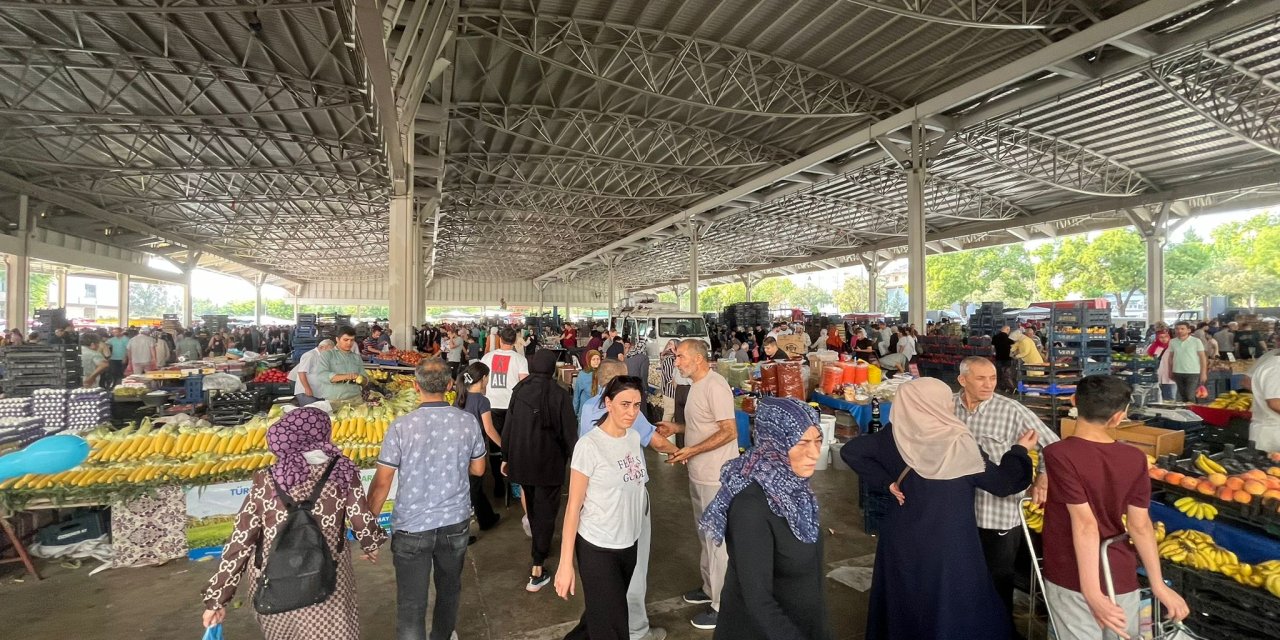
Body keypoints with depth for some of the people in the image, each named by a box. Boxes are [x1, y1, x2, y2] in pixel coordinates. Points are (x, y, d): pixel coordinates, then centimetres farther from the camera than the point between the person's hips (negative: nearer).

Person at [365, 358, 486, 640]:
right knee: (449, 587, 26)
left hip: (411, 527, -3)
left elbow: (381, 483, -12)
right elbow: (478, 469, 3)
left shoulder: (401, 426, -16)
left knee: (411, 603, 10)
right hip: (456, 522, 3)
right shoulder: (468, 421, -10)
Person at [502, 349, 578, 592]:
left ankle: (540, 547, 46)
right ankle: (537, 570, 5)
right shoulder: (560, 395, -15)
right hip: (549, 463, -5)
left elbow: (508, 426, 1)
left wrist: (505, 457, 12)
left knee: (532, 505, 25)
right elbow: (569, 433, -12)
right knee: (545, 512, 5)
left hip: (521, 461, 5)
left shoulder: (519, 391, -4)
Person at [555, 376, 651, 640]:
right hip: (597, 548, -6)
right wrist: (565, 563, -15)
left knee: (601, 616, 23)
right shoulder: (589, 445, -19)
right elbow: (574, 506, -16)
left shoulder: (634, 438, 0)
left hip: (629, 543, 6)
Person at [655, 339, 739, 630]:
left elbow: (729, 431, -24)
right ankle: (709, 587, 40)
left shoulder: (715, 386, -21)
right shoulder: (697, 384, 9)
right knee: (705, 534, 22)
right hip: (699, 474, 10)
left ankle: (723, 605, 20)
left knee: (719, 539, 5)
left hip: (716, 476, -10)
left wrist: (691, 451, -25)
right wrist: (677, 427, 8)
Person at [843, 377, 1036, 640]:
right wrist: (1020, 450, 8)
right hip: (948, 546, -4)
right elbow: (1003, 483, -8)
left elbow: (850, 451, -8)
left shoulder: (894, 435, -9)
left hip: (902, 539, 4)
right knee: (951, 612, 15)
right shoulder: (959, 444, -19)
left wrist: (886, 482, -4)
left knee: (902, 606, 21)